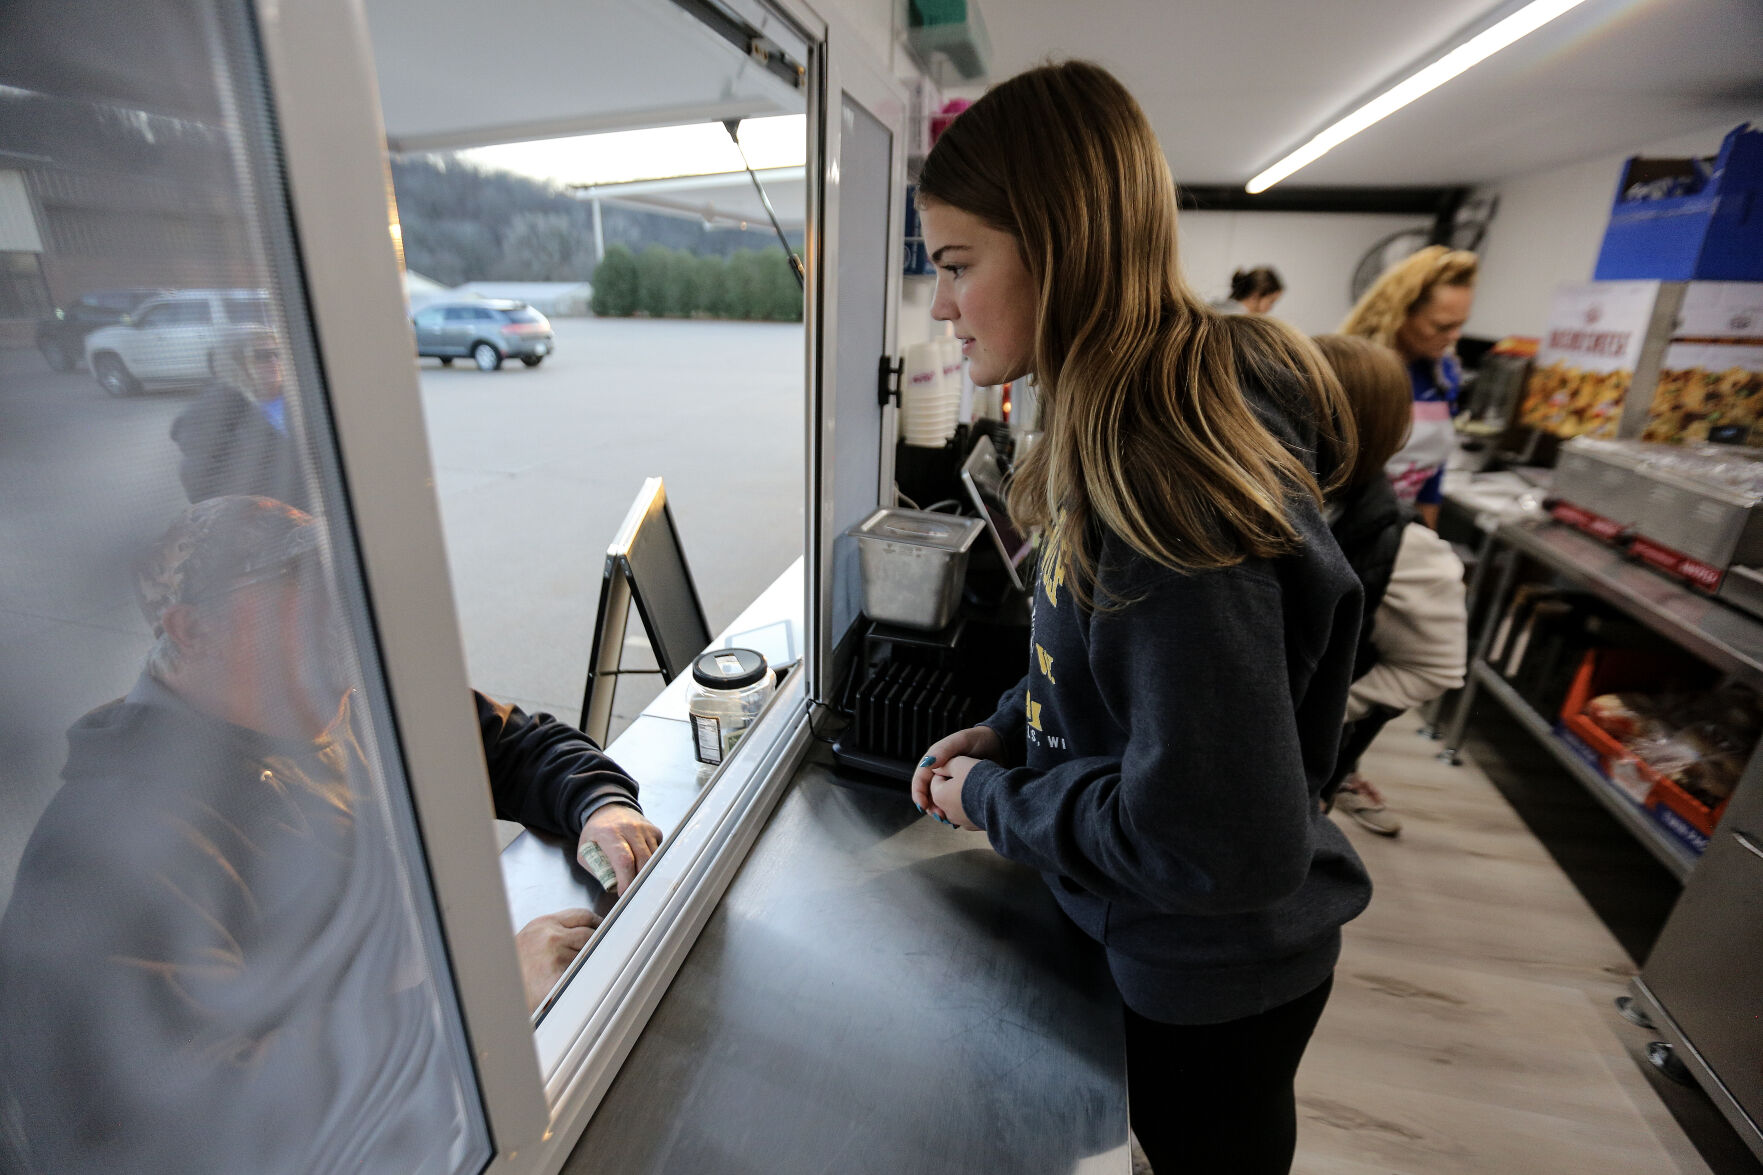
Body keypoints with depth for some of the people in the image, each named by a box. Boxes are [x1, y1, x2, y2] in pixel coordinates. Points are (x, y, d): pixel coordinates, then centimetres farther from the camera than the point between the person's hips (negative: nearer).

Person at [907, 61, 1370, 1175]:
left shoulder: (1174, 479, -34)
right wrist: (1004, 729, -3)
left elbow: (1225, 844, -32)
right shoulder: (1135, 427, -4)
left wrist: (994, 800, -19)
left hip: (1216, 975, -7)